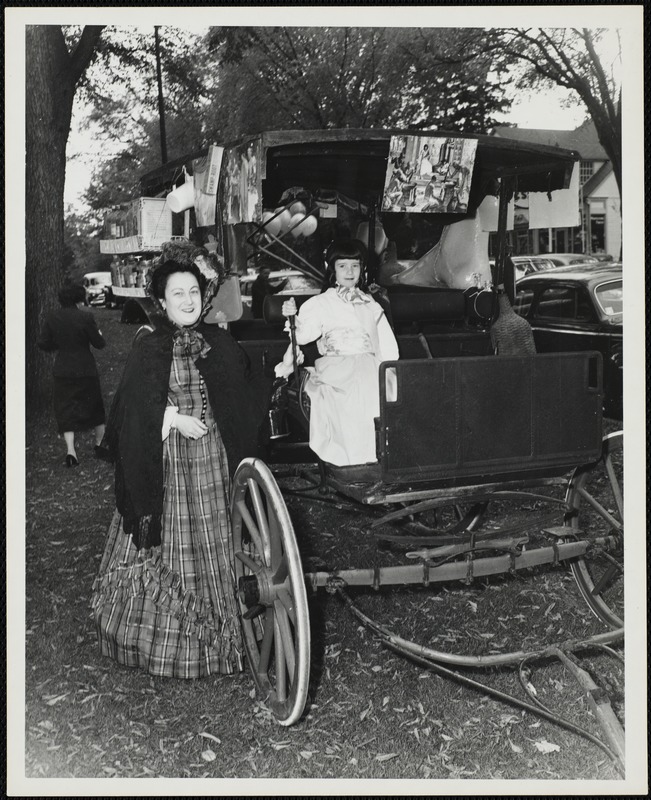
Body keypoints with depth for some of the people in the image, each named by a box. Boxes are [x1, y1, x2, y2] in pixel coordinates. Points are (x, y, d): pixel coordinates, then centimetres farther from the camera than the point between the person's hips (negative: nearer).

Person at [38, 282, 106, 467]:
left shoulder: (51, 318, -4)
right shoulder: (86, 317, -13)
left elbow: (43, 344, -1)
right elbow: (99, 343, -8)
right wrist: (99, 334, 14)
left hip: (62, 371, 2)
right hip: (86, 370, -2)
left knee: (66, 410, 6)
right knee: (94, 405, 18)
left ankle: (71, 450, -8)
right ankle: (100, 443, 31)